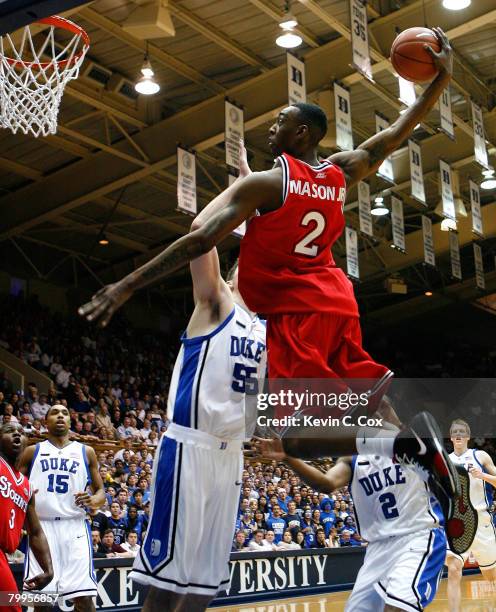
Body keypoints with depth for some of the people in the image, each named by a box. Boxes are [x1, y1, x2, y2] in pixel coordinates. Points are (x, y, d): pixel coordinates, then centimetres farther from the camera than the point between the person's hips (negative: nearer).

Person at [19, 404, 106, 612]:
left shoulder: (86, 452, 13)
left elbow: (101, 491, 14)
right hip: (41, 527, 0)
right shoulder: (32, 452, 12)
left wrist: (93, 500, -9)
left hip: (75, 527, 0)